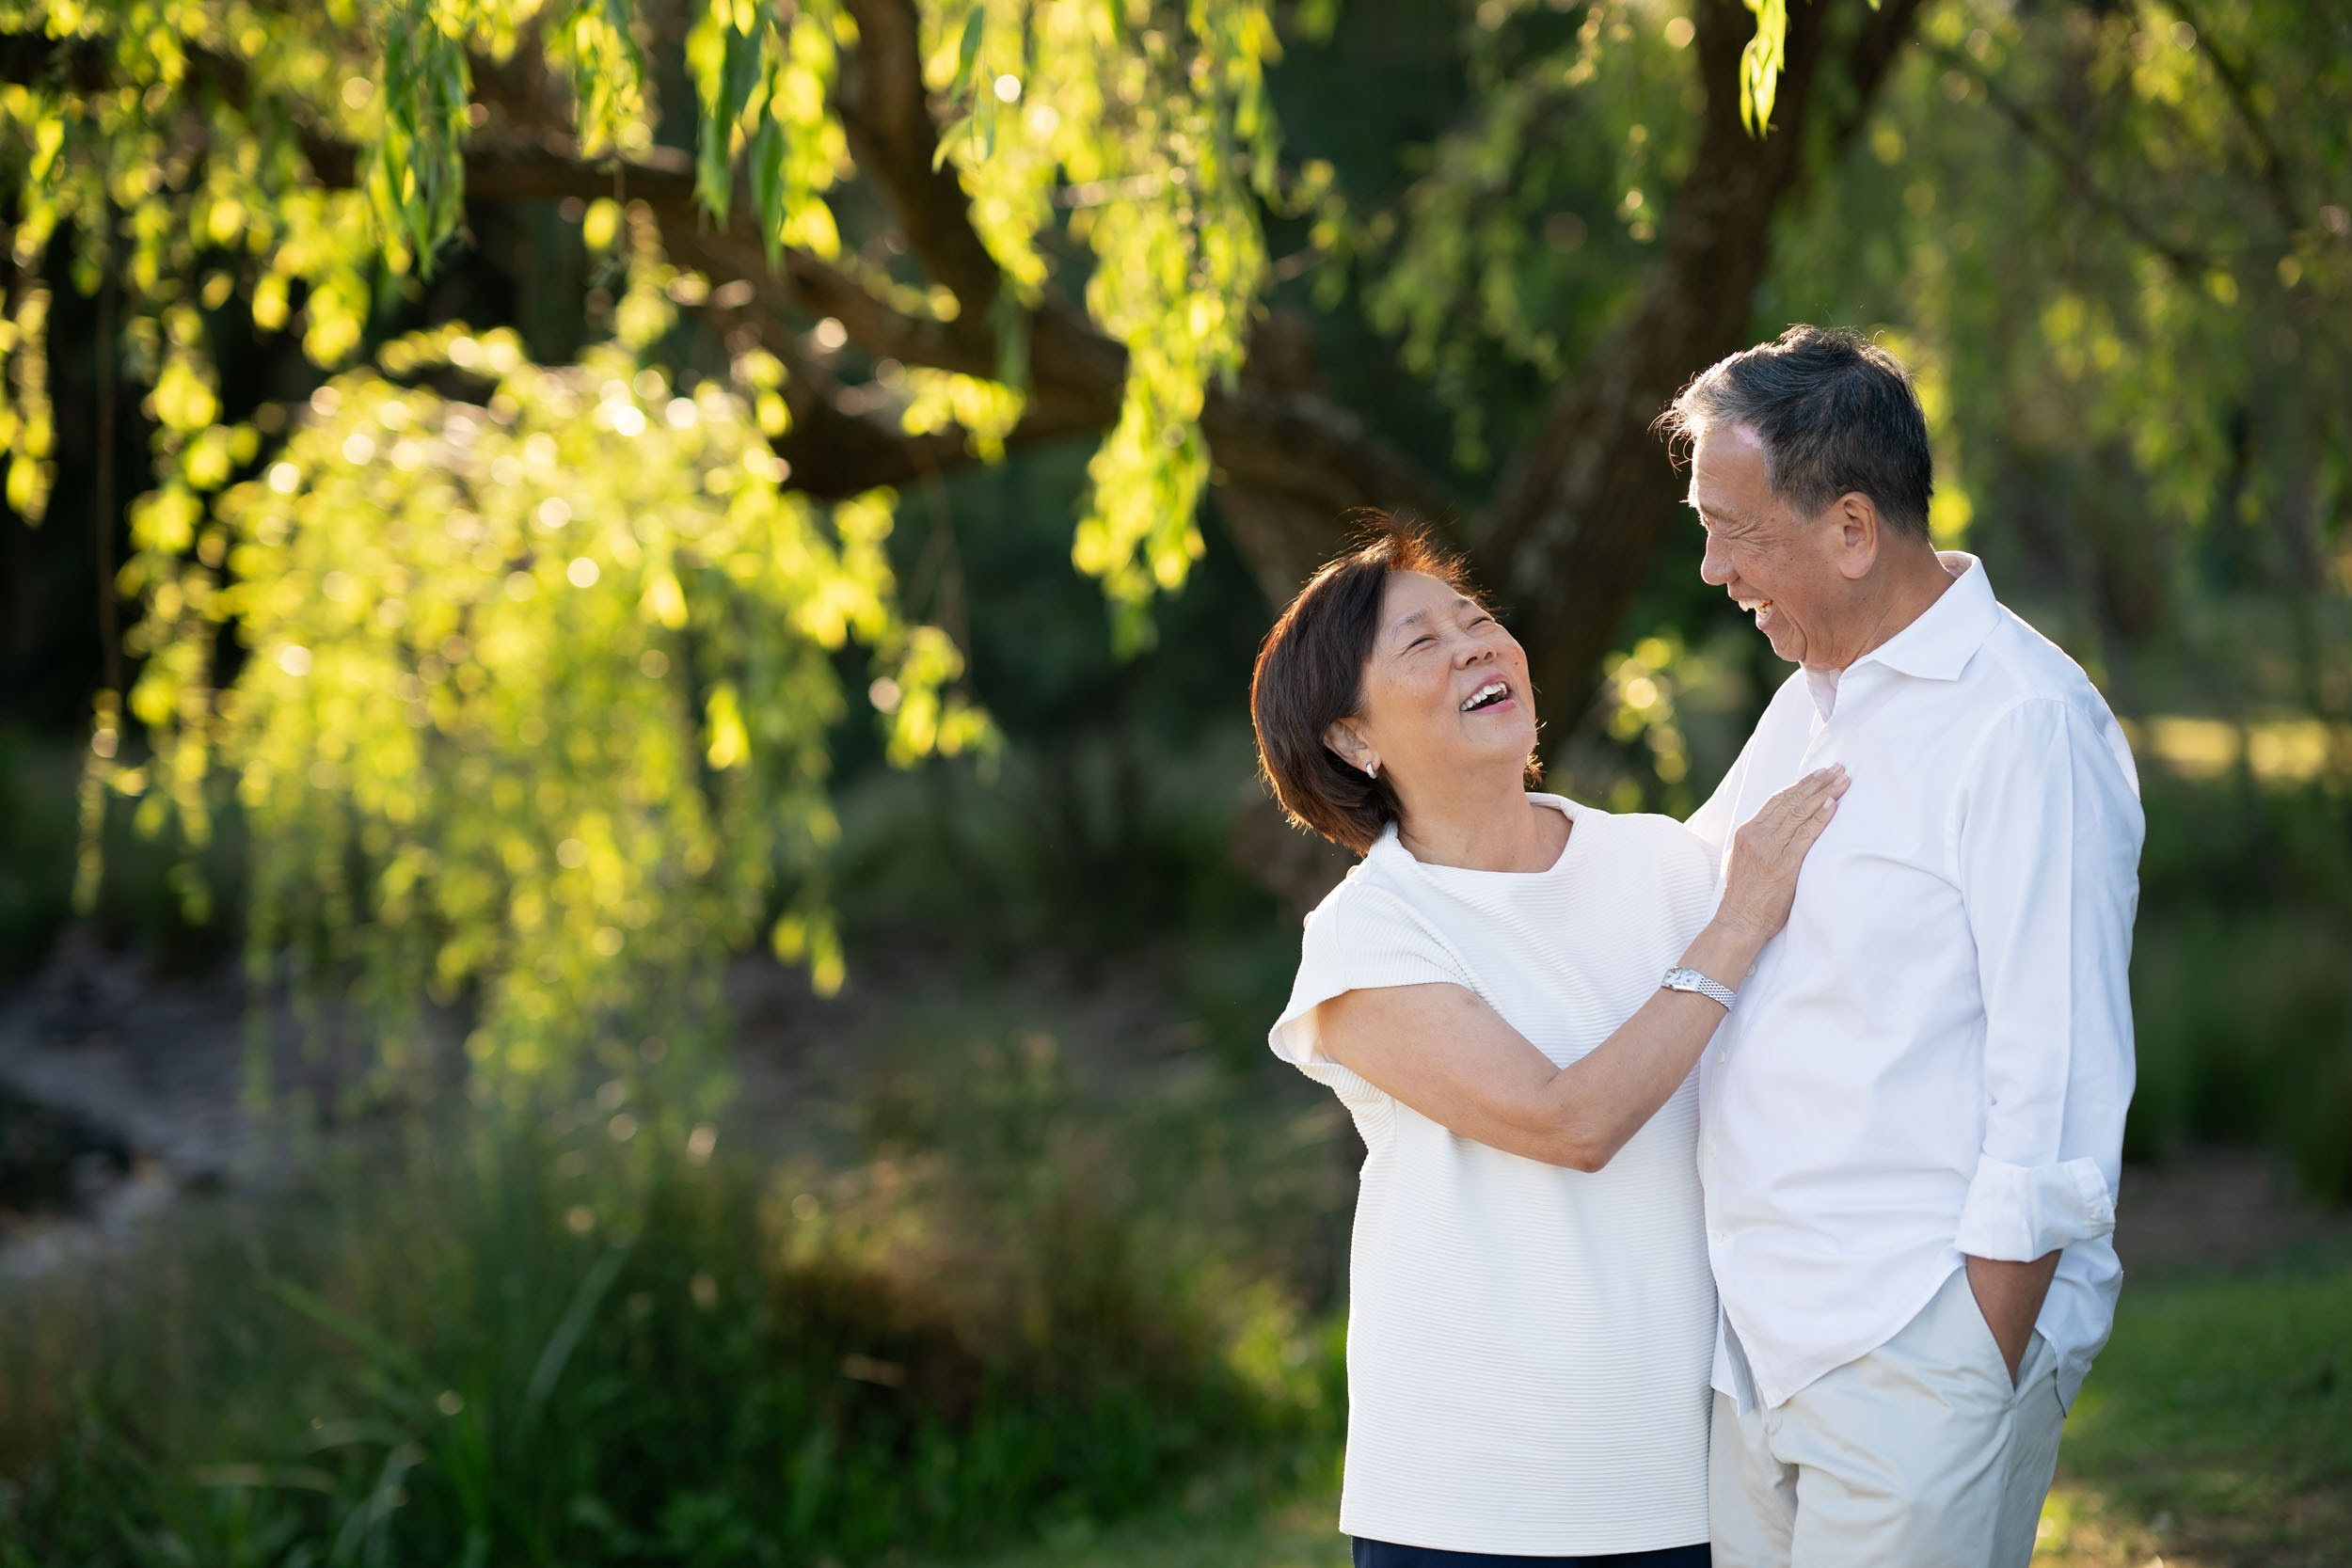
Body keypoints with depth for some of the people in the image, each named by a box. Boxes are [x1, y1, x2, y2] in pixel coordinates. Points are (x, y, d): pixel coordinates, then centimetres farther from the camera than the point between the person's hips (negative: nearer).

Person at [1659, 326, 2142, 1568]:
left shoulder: (2023, 724, -13)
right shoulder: (1810, 704, 15)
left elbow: (2058, 1082, -16)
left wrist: (1988, 1369, -16)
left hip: (1921, 1346, -8)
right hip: (1764, 1344, 8)